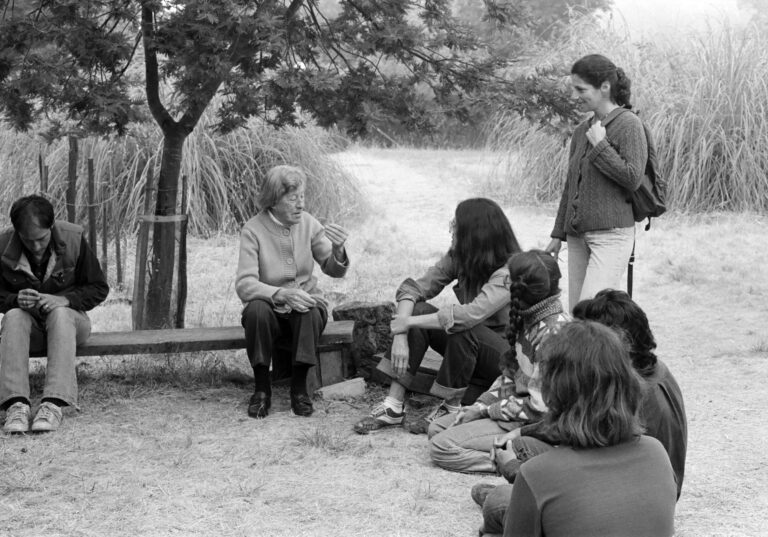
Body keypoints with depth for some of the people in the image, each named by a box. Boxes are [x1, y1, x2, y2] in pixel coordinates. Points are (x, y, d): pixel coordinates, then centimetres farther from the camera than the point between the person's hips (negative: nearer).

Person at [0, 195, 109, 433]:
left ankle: (53, 404, -48)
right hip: (27, 322, 1)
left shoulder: (73, 239, -13)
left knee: (59, 313, -36)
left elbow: (99, 288, -5)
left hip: (68, 318, -1)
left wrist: (66, 300, -23)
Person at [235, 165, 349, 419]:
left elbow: (334, 270, 2)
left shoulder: (307, 223, -2)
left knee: (311, 311, -32)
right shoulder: (253, 230, -12)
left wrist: (338, 250, -21)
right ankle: (262, 389, -17)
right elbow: (244, 284, -21)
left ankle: (299, 387, -15)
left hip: (304, 304, 2)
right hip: (270, 308, -2)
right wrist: (281, 294, -36)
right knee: (256, 309, -34)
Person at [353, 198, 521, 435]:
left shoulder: (509, 272, -25)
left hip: (508, 353, -7)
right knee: (416, 309, -15)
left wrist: (408, 322, -30)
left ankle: (451, 408, -15)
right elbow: (413, 288, -5)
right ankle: (393, 407, -19)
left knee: (462, 329, -36)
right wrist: (400, 336, -22)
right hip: (468, 345, 7)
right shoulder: (459, 257, -2)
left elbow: (470, 315, -37)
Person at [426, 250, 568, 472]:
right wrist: (481, 404, 0)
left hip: (531, 423, -10)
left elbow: (539, 406, -24)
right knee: (436, 428, 10)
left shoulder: (552, 332, -25)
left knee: (441, 448, -15)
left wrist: (486, 411, -13)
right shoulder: (530, 319, 5)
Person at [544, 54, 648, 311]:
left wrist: (600, 145, -11)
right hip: (578, 236, 7)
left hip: (611, 234, -7)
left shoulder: (628, 124, -6)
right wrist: (558, 234, 21)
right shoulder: (582, 131, 15)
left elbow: (633, 177, -14)